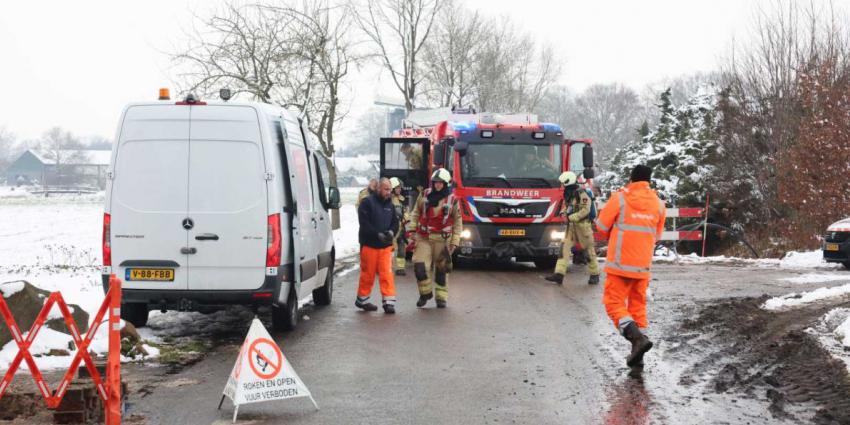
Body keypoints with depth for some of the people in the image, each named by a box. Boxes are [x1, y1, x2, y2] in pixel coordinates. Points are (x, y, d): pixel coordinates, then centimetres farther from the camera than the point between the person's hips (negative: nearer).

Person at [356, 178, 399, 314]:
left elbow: (395, 222, 15)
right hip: (369, 244, -4)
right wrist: (378, 234, -21)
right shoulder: (367, 202, -7)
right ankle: (362, 299, 19)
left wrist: (391, 231, -6)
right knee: (368, 274, 4)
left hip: (386, 245, 4)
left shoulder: (389, 204, 12)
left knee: (387, 273, -3)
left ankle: (389, 302, -4)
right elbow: (364, 223, -13)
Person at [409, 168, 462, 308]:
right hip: (424, 238, 1)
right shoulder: (424, 195, 4)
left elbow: (457, 223, 4)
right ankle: (425, 293, 13)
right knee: (420, 266, -8)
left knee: (441, 269, 6)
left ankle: (441, 297, 18)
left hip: (442, 239, -1)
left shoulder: (452, 200, 0)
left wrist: (455, 242, -1)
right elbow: (416, 214, 11)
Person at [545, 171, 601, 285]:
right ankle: (559, 274, -7)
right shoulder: (569, 195, 11)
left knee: (589, 250, 2)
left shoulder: (581, 194, -14)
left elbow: (585, 210, -19)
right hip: (571, 226, 8)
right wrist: (563, 212, 1)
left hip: (583, 225, -8)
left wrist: (571, 217, -19)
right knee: (564, 248, -3)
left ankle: (595, 275, 14)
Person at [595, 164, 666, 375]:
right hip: (643, 266, 4)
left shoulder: (620, 198, -7)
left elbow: (602, 225, 0)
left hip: (619, 264, -4)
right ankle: (637, 361, 9)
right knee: (638, 307, 12)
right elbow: (657, 235, 15)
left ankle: (638, 337, -23)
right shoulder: (658, 203, 6)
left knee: (614, 304, 2)